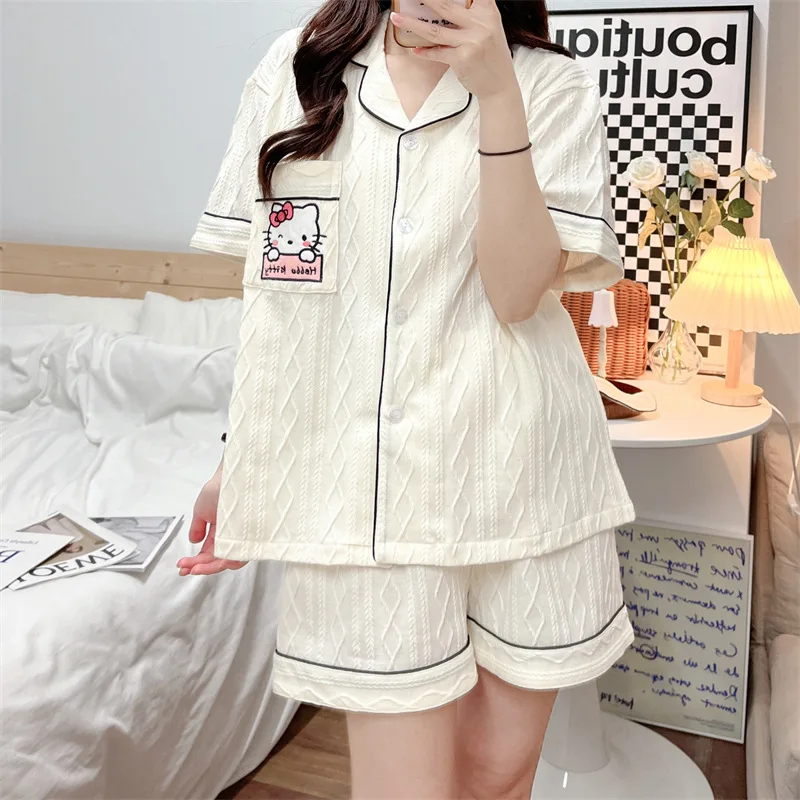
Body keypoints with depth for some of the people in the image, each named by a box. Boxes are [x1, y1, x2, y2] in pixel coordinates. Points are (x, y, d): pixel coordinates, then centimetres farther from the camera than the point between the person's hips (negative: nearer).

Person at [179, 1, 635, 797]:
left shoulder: (550, 86, 1)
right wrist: (239, 460, 11)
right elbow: (269, 286, 10)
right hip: (359, 483, 0)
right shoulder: (295, 70, 7)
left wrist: (497, 92, -17)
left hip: (519, 471, 0)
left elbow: (517, 291, -11)